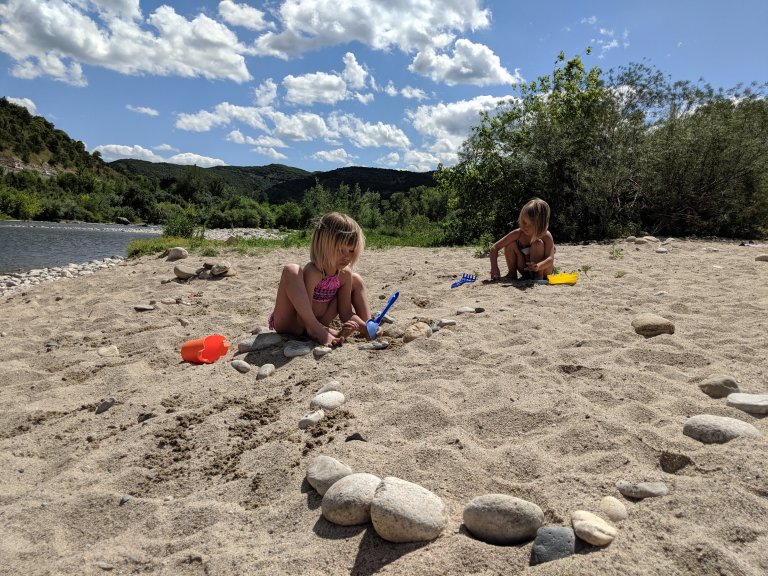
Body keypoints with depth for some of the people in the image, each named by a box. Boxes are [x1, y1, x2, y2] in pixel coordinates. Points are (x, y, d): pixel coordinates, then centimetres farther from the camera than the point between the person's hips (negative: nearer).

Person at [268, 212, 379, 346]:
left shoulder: (345, 274, -8)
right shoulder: (312, 272, -29)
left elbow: (346, 313, -2)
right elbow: (304, 319, -31)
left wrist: (366, 328, -18)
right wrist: (334, 333, -40)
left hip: (317, 322, 7)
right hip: (290, 324, -7)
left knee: (355, 280, 8)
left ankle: (369, 328, -1)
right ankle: (318, 331, -37)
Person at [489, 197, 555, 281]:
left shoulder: (546, 236, -23)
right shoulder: (518, 233, -17)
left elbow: (550, 259, -33)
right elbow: (494, 248, -17)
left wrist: (538, 266, -54)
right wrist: (494, 267, -31)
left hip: (543, 271, -3)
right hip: (526, 270, 3)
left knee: (538, 244, -30)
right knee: (510, 244, -19)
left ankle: (539, 276, -20)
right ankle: (512, 273, -4)